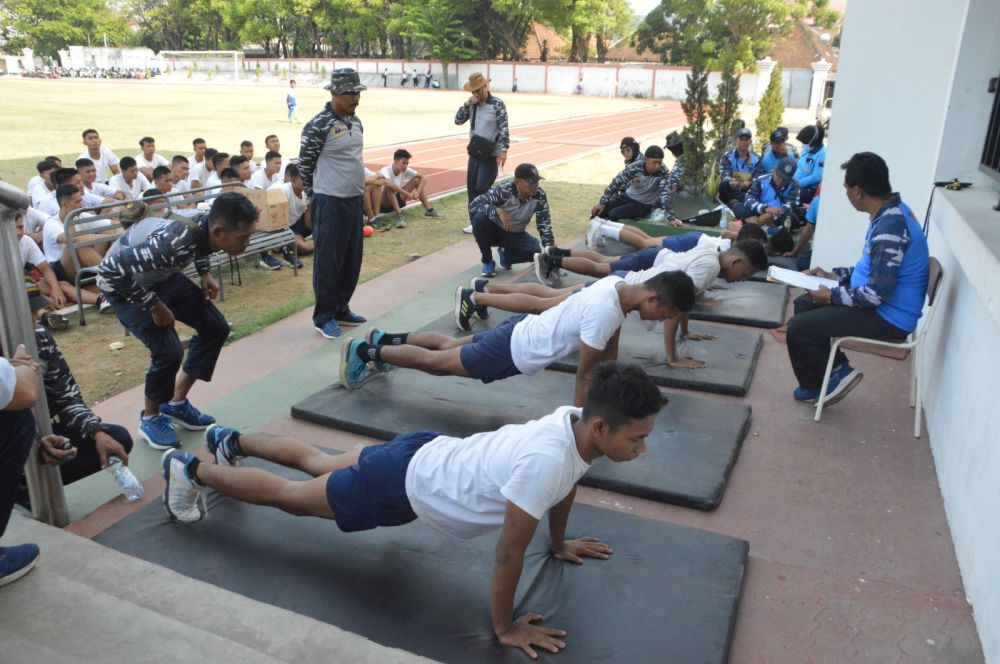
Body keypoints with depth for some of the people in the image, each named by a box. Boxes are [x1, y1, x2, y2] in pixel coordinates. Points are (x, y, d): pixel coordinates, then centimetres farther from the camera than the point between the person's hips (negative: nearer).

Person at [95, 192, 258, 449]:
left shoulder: (208, 224, -18)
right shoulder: (174, 243, -42)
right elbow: (111, 269, -37)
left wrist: (205, 272, -3)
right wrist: (154, 305, -27)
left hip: (162, 273, 8)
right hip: (125, 282, -8)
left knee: (215, 327, 3)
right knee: (169, 350, -20)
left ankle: (177, 403, 19)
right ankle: (150, 418, 8)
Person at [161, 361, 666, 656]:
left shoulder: (577, 425, -12)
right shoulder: (548, 460, -39)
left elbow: (564, 486, 11)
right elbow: (509, 552, -30)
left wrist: (560, 543, 22)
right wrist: (504, 628, -17)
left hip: (425, 453, 7)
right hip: (404, 484, -7)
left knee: (319, 464, 29)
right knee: (290, 496, 15)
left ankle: (231, 442, 53)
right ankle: (189, 469, 36)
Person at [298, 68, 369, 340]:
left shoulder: (356, 121, 10)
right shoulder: (318, 126, -13)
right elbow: (304, 165, -6)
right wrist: (315, 196, 3)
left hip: (354, 200, 8)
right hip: (330, 202, -8)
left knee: (352, 258, 13)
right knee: (328, 260, 0)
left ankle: (341, 309, 27)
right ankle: (324, 316, 11)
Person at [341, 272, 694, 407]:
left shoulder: (619, 286, -5)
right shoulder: (605, 310, -34)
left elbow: (609, 352, 9)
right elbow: (586, 373, -26)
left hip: (522, 330, 8)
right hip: (515, 351, -8)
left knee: (447, 345, 26)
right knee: (435, 361, 9)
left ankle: (386, 339, 43)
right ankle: (365, 351, 24)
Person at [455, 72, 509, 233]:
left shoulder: (497, 104, -10)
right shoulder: (473, 104, 7)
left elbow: (503, 128, -16)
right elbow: (458, 121, 5)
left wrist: (503, 150, -27)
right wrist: (466, 104, -9)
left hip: (491, 155, -6)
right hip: (474, 153, 6)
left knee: (482, 189, -11)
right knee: (471, 188, 6)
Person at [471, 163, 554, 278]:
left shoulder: (540, 196, -18)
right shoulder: (503, 191, -28)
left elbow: (544, 223, -13)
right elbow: (473, 205, -33)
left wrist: (550, 247, -28)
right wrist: (498, 211, -47)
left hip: (516, 235, 2)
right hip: (495, 230, -2)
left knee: (535, 251, -27)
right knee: (480, 218, -35)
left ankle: (505, 254, 8)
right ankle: (487, 261, -10)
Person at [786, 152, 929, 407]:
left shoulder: (890, 227, -28)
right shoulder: (892, 212, 4)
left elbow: (876, 294, -28)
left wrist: (832, 295, -14)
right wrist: (836, 274, 12)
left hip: (887, 318, -10)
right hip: (882, 303, 10)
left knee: (798, 328, -15)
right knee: (804, 305, 16)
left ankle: (837, 372, 11)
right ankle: (818, 382, 18)